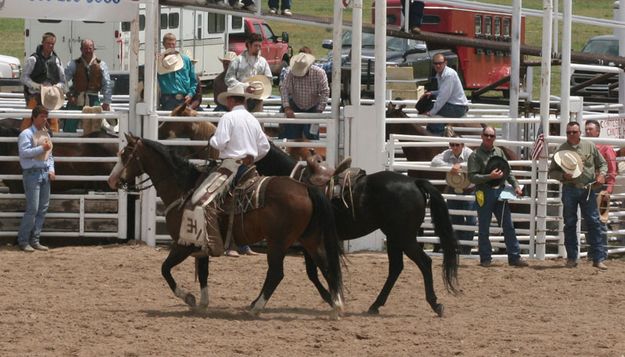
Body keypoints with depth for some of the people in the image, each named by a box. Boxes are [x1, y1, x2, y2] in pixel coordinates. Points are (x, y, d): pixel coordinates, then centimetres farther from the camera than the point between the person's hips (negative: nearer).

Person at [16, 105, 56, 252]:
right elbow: (24, 152, -18)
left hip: (45, 174, 8)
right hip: (32, 173, -8)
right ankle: (23, 241, -3)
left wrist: (51, 170, 7)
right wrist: (42, 148, -21)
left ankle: (34, 240, 13)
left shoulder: (45, 134, 16)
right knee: (32, 209, -11)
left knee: (43, 208, 7)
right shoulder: (27, 134, -6)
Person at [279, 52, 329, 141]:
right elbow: (284, 90, -19)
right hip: (296, 107, 2)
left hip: (313, 108, -2)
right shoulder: (291, 74, -16)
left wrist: (319, 111, -23)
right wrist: (287, 108, -31)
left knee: (311, 135, -11)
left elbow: (324, 92, -17)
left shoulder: (319, 73, -19)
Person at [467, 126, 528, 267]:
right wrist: (490, 177, -21)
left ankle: (515, 257, 8)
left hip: (500, 192, 5)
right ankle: (485, 259, 8)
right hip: (484, 193, -5)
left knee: (508, 226, 4)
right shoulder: (475, 155, -5)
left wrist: (515, 185, 6)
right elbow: (472, 177, -13)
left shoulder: (499, 152, 12)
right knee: (484, 229, 2)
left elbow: (508, 171, 17)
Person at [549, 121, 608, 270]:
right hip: (569, 189, 0)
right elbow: (551, 171, 7)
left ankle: (598, 258, -1)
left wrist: (601, 174, -7)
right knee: (570, 224, 4)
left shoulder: (590, 147, 6)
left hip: (588, 189, 0)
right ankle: (571, 258, 12)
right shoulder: (561, 150, 4)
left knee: (593, 222, -3)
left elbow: (602, 163, 14)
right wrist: (563, 176, -12)